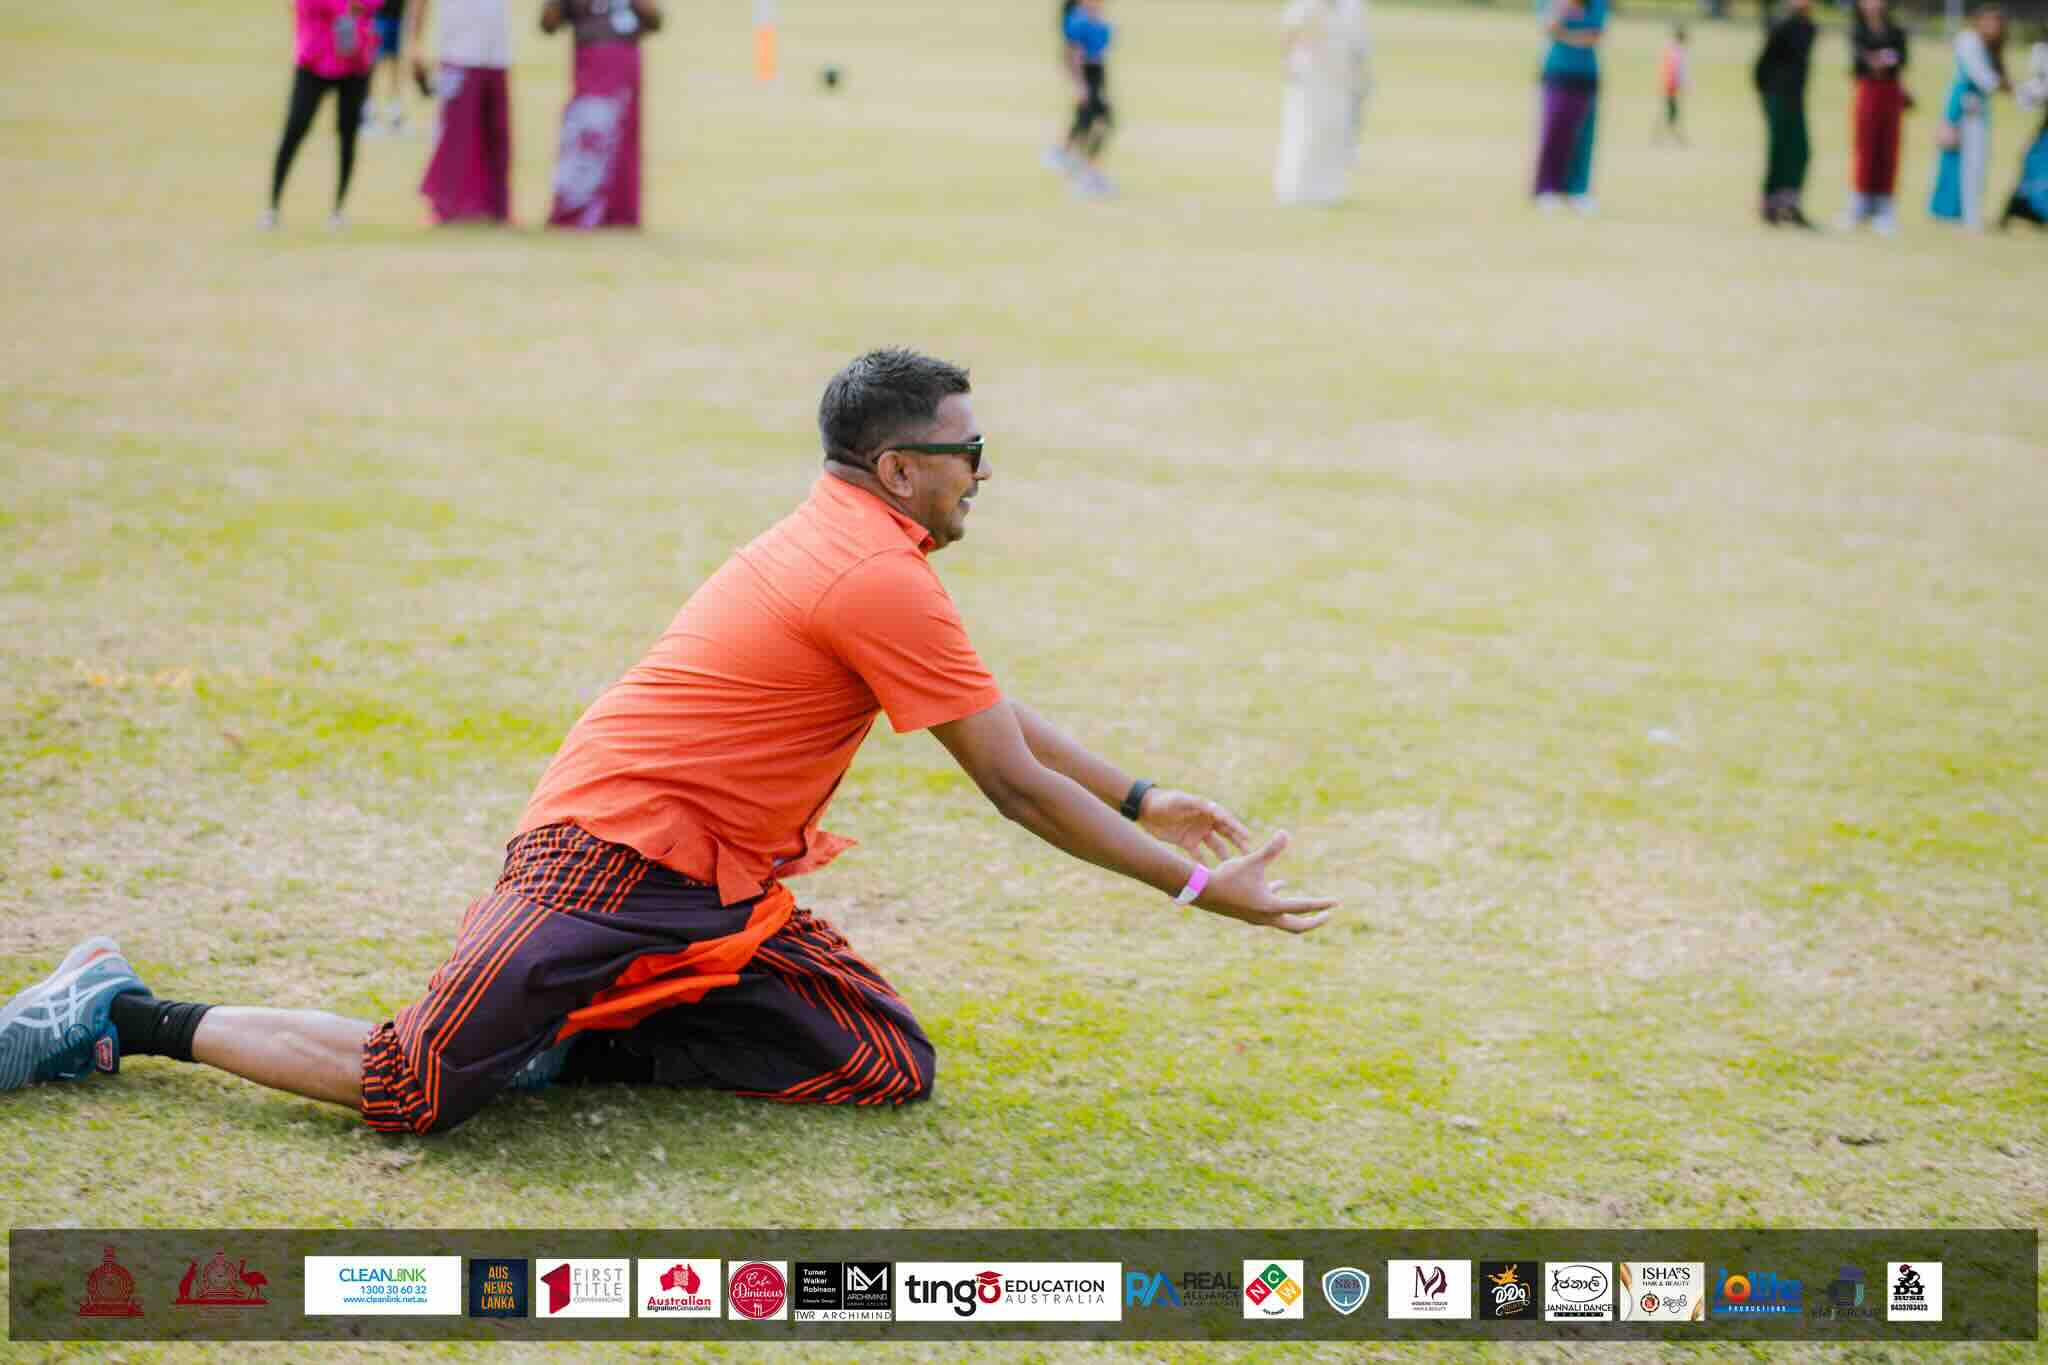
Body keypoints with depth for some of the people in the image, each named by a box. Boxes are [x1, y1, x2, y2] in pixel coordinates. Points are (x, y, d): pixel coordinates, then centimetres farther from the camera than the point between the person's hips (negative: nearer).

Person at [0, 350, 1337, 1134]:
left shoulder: (854, 547, 15)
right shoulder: (882, 582, -16)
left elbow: (1005, 720, 26)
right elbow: (1016, 788, -13)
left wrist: (1144, 801, 22)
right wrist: (1199, 886, -7)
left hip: (721, 888, 10)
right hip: (614, 858, -10)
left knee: (897, 1067, -1)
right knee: (414, 1089, -20)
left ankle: (588, 1042, 2)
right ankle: (121, 1017, 1)